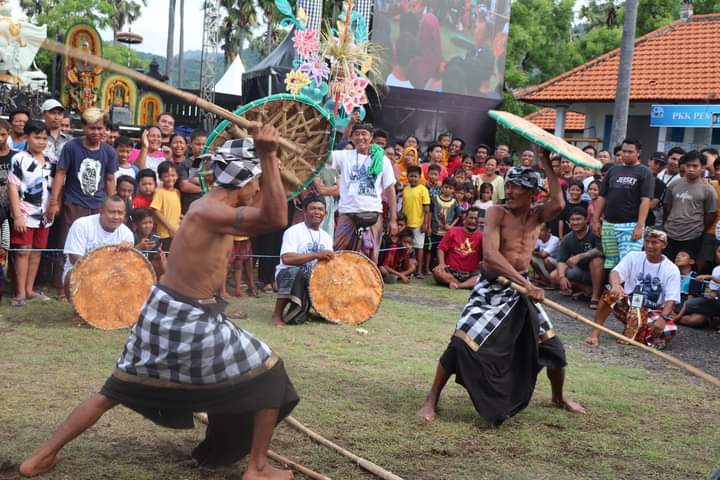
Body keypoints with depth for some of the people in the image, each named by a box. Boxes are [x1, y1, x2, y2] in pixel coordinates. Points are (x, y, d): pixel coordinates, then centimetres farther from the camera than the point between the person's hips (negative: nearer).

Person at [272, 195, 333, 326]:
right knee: (294, 272, -38)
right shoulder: (294, 231, -10)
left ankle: (302, 308, 10)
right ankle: (277, 314, -25)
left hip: (313, 280, 6)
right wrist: (316, 255, -32)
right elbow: (286, 258, -26)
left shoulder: (326, 237, 12)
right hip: (290, 275, -6)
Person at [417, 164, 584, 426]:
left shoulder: (537, 215, 0)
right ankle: (432, 400, -1)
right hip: (491, 287, -4)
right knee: (462, 342, -16)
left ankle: (558, 397, 38)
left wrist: (548, 166, -19)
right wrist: (526, 283, -33)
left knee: (552, 345, 10)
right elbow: (490, 254, -26)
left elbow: (558, 203, -24)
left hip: (521, 288, 5)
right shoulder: (498, 212, -13)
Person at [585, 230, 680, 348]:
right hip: (629, 305, 0)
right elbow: (616, 272, -20)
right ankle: (595, 333, -24)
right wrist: (615, 285, -46)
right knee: (611, 292, -30)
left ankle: (633, 332, -5)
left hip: (653, 313, 0)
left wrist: (663, 318, -34)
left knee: (668, 331, -31)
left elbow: (671, 300, -14)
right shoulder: (633, 257, -2)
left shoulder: (672, 269, -6)